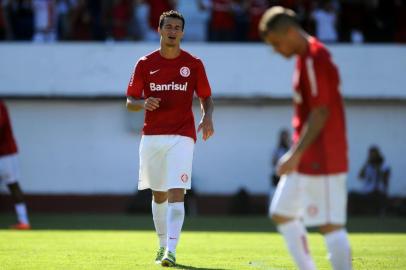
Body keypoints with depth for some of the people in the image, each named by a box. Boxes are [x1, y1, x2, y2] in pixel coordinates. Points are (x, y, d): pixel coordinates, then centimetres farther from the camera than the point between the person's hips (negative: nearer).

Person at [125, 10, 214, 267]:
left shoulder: (194, 64, 3)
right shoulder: (145, 63, 5)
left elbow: (206, 98, 10)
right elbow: (130, 102, 8)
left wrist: (207, 117, -11)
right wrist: (144, 103, -14)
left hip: (182, 136, -2)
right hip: (152, 136, 2)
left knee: (176, 193, -14)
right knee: (158, 194, 11)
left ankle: (171, 251, -20)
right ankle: (163, 244, 28)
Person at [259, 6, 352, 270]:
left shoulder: (316, 60, -17)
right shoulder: (305, 58, 13)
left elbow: (321, 113, -21)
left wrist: (296, 155, -20)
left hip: (322, 159, -11)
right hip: (306, 159, 11)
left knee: (330, 224, -9)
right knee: (282, 213, 15)